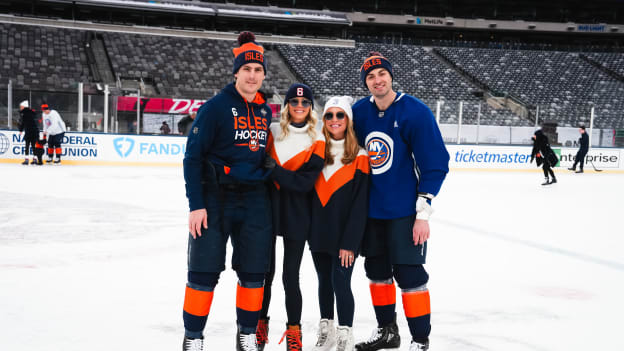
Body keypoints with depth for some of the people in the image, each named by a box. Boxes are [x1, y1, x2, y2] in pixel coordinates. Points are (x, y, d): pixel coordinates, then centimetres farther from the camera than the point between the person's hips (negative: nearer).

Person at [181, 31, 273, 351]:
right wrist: (196, 205, -14)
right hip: (215, 197, -5)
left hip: (254, 201, 5)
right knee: (204, 271, 0)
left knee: (253, 273, 8)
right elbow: (193, 157, -10)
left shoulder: (266, 111, 7)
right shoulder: (215, 107, -9)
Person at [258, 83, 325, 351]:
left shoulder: (317, 141, -2)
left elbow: (306, 181, -11)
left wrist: (275, 171, -21)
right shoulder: (272, 132, 4)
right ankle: (260, 324, 26)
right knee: (265, 271, 8)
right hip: (267, 208, 2)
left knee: (290, 276, 2)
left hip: (296, 216, -2)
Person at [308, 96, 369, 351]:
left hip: (344, 235, -4)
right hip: (319, 231, 4)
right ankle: (326, 331, 28)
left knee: (340, 282, -6)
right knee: (324, 281, 14)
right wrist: (308, 229, 2)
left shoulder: (359, 157, -8)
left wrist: (349, 242, -14)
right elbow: (307, 190, 8)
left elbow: (360, 204, -10)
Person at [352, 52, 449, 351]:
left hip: (405, 211, -6)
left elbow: (435, 164, -14)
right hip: (370, 209, 6)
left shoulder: (416, 112, -14)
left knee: (409, 273, -4)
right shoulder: (359, 112, 0)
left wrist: (423, 212, -17)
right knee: (377, 270, 15)